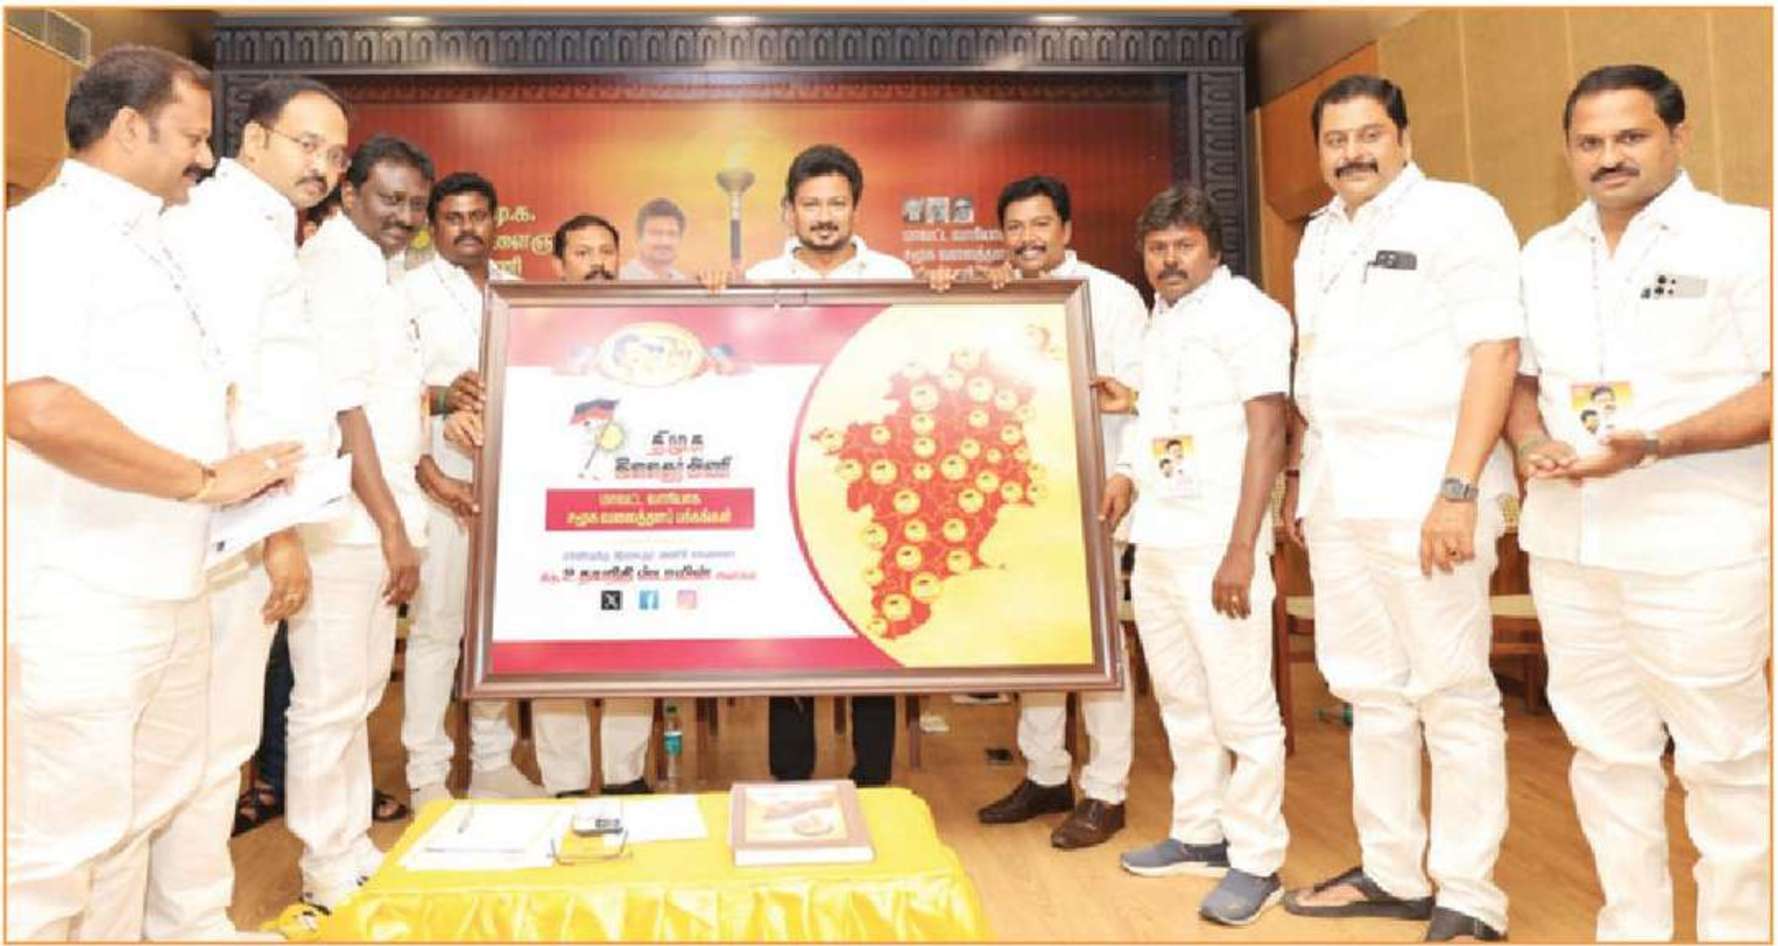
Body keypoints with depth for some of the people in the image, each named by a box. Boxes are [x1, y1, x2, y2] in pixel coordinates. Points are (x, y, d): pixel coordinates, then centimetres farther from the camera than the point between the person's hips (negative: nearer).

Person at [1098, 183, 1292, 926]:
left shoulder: (1246, 312, -7)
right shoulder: (1162, 317, 17)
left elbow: (1266, 431, -13)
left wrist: (1241, 549, -19)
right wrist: (1130, 472, 9)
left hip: (1215, 546, -8)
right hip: (1155, 543, 8)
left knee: (1242, 709, 0)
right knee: (1183, 702, 15)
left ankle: (1256, 861, 12)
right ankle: (1199, 835, 28)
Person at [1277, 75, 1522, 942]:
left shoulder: (1459, 215, -4)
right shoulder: (1320, 236, 17)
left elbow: (1494, 350, -12)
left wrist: (1459, 490, -19)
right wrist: (1299, 476, 15)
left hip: (1424, 488, -7)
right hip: (1337, 493, 7)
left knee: (1452, 694, 0)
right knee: (1370, 690, 12)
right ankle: (1392, 873, 24)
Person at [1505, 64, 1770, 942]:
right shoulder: (1543, 255, 12)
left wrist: (1655, 445, -23)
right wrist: (1532, 440, -2)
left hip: (1699, 543, -5)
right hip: (1567, 540, 5)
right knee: (1604, 746, 13)